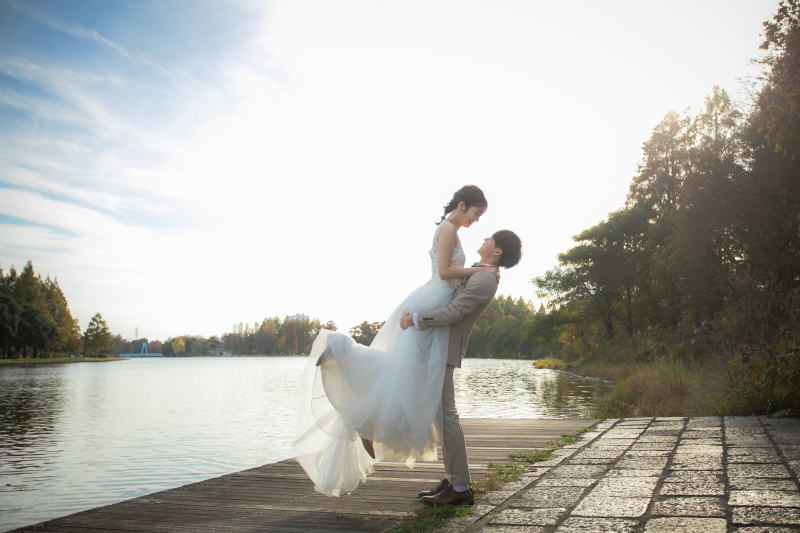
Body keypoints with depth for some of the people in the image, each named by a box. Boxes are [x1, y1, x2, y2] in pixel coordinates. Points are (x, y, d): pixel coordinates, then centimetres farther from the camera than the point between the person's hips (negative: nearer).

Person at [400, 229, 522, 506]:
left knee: (445, 414, -10)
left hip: (444, 348, -10)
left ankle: (460, 489, -6)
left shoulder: (484, 280, -17)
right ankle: (452, 479, 16)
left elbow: (452, 313, -23)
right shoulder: (480, 274, 15)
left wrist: (415, 319, -16)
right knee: (442, 413, 11)